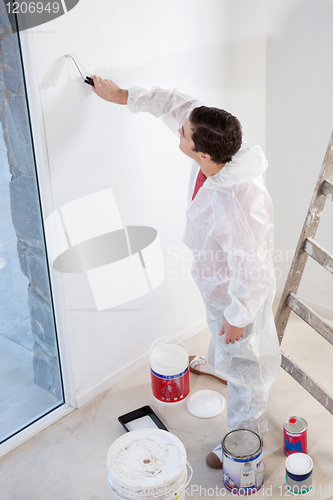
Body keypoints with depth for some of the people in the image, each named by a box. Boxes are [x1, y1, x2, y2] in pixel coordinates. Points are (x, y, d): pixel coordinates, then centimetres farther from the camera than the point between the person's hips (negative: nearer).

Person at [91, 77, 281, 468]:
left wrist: (237, 317, -20)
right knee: (219, 331, 39)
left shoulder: (235, 208, -46)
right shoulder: (219, 152, -23)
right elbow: (177, 104, -7)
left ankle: (245, 438, 40)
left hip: (239, 293, -9)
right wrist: (122, 96, -6)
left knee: (243, 365, 15)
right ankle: (217, 363, 72)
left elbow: (252, 274, -35)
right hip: (217, 281, 9)